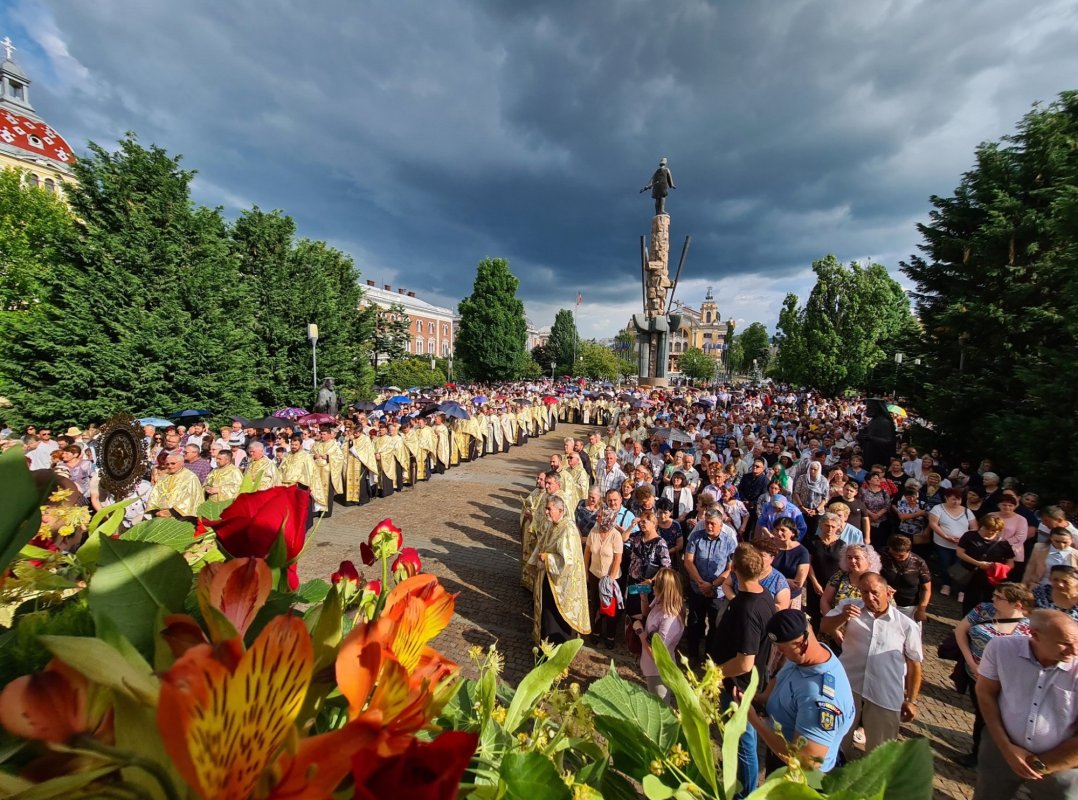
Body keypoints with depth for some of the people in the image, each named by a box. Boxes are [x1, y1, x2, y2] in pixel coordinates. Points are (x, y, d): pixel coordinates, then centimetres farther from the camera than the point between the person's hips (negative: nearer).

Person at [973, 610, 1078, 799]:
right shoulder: (1000, 648, -18)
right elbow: (985, 693, -6)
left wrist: (1040, 766, -5)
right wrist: (1005, 746, -9)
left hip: (1059, 766, -1)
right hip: (1000, 748, 1)